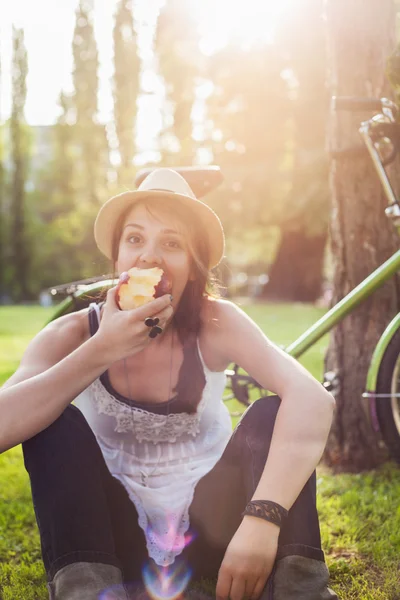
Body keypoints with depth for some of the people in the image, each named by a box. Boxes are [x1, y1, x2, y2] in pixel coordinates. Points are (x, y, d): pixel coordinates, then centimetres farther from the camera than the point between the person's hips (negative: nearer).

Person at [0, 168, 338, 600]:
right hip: (117, 538, 1)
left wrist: (262, 518, -44)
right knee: (56, 424, -22)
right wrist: (102, 350, -36)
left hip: (205, 531, 0)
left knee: (272, 414, -22)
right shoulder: (72, 333, -11)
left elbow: (312, 400, -31)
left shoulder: (216, 324, -13)